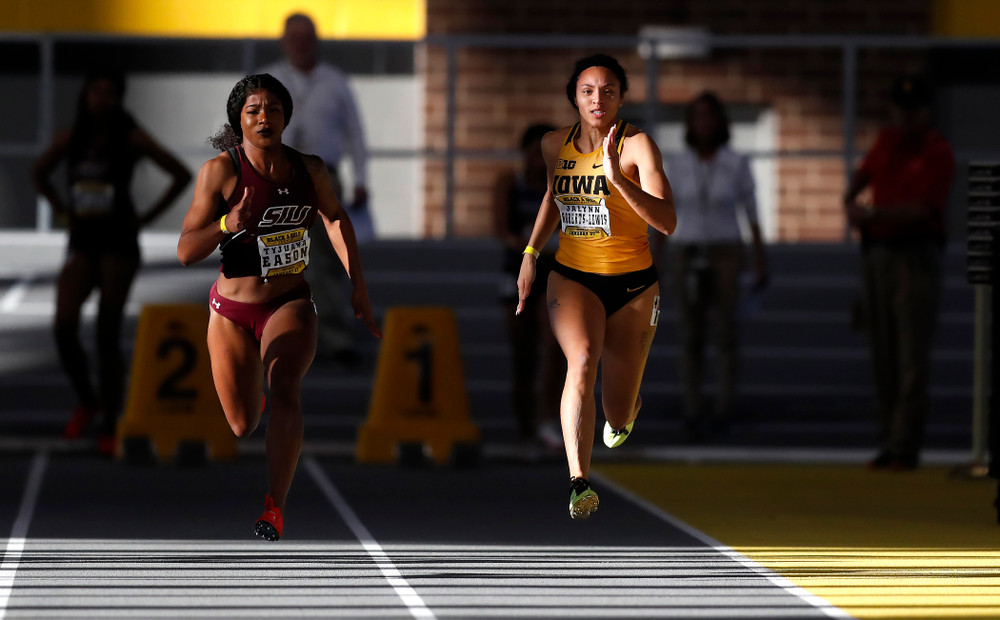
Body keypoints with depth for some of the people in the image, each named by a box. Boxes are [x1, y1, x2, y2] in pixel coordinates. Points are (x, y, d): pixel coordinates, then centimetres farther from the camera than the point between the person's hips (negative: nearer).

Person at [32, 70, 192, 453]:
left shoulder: (131, 138, -4)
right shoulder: (70, 138, 4)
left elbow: (181, 175, -1)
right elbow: (39, 173, 22)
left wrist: (147, 217, -2)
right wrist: (62, 211, 11)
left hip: (118, 243, -3)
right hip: (82, 242, 3)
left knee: (108, 334, -4)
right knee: (64, 325, -14)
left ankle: (110, 427, 5)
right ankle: (86, 401, 11)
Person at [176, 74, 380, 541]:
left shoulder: (310, 170, -2)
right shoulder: (220, 171, -12)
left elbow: (335, 218, 19)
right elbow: (185, 252, -13)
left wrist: (358, 285, 14)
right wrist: (226, 225, -32)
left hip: (290, 305, 1)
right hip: (233, 310, -1)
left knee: (284, 390, -28)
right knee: (243, 427, 6)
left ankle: (275, 507, -29)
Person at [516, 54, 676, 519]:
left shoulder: (637, 146, -15)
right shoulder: (555, 145, 0)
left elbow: (667, 223, -26)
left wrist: (617, 178, -36)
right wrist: (531, 253, 16)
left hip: (632, 284, -2)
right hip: (572, 277, 2)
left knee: (618, 417, 7)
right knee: (582, 362, -31)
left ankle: (624, 412, 48)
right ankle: (579, 484, -34)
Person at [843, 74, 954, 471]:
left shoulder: (938, 154, -8)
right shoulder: (886, 141, 12)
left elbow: (920, 211, -17)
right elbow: (864, 173, 27)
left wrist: (874, 214, -22)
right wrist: (849, 201, 6)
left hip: (916, 255, -7)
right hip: (876, 253, 7)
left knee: (912, 355, -10)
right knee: (882, 354, 7)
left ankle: (906, 448, -12)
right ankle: (889, 443, 11)